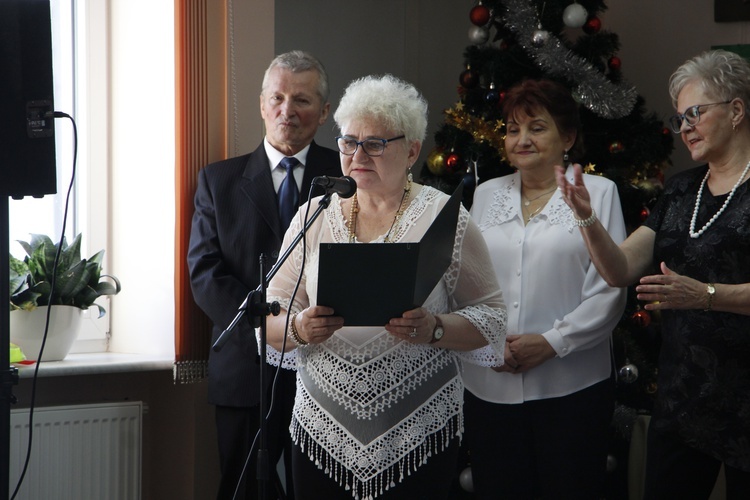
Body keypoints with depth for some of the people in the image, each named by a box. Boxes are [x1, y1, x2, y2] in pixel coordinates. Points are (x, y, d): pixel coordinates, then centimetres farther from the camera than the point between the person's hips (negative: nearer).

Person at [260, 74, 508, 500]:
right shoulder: (313, 217, 6)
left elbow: (490, 317, -1)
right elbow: (270, 318, 6)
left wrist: (434, 329, -19)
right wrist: (300, 328, -15)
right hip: (323, 429, 2)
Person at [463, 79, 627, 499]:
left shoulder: (598, 192, 2)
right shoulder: (487, 195, 14)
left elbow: (609, 291, -5)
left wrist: (552, 342, -13)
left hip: (572, 388, -3)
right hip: (490, 387, 3)